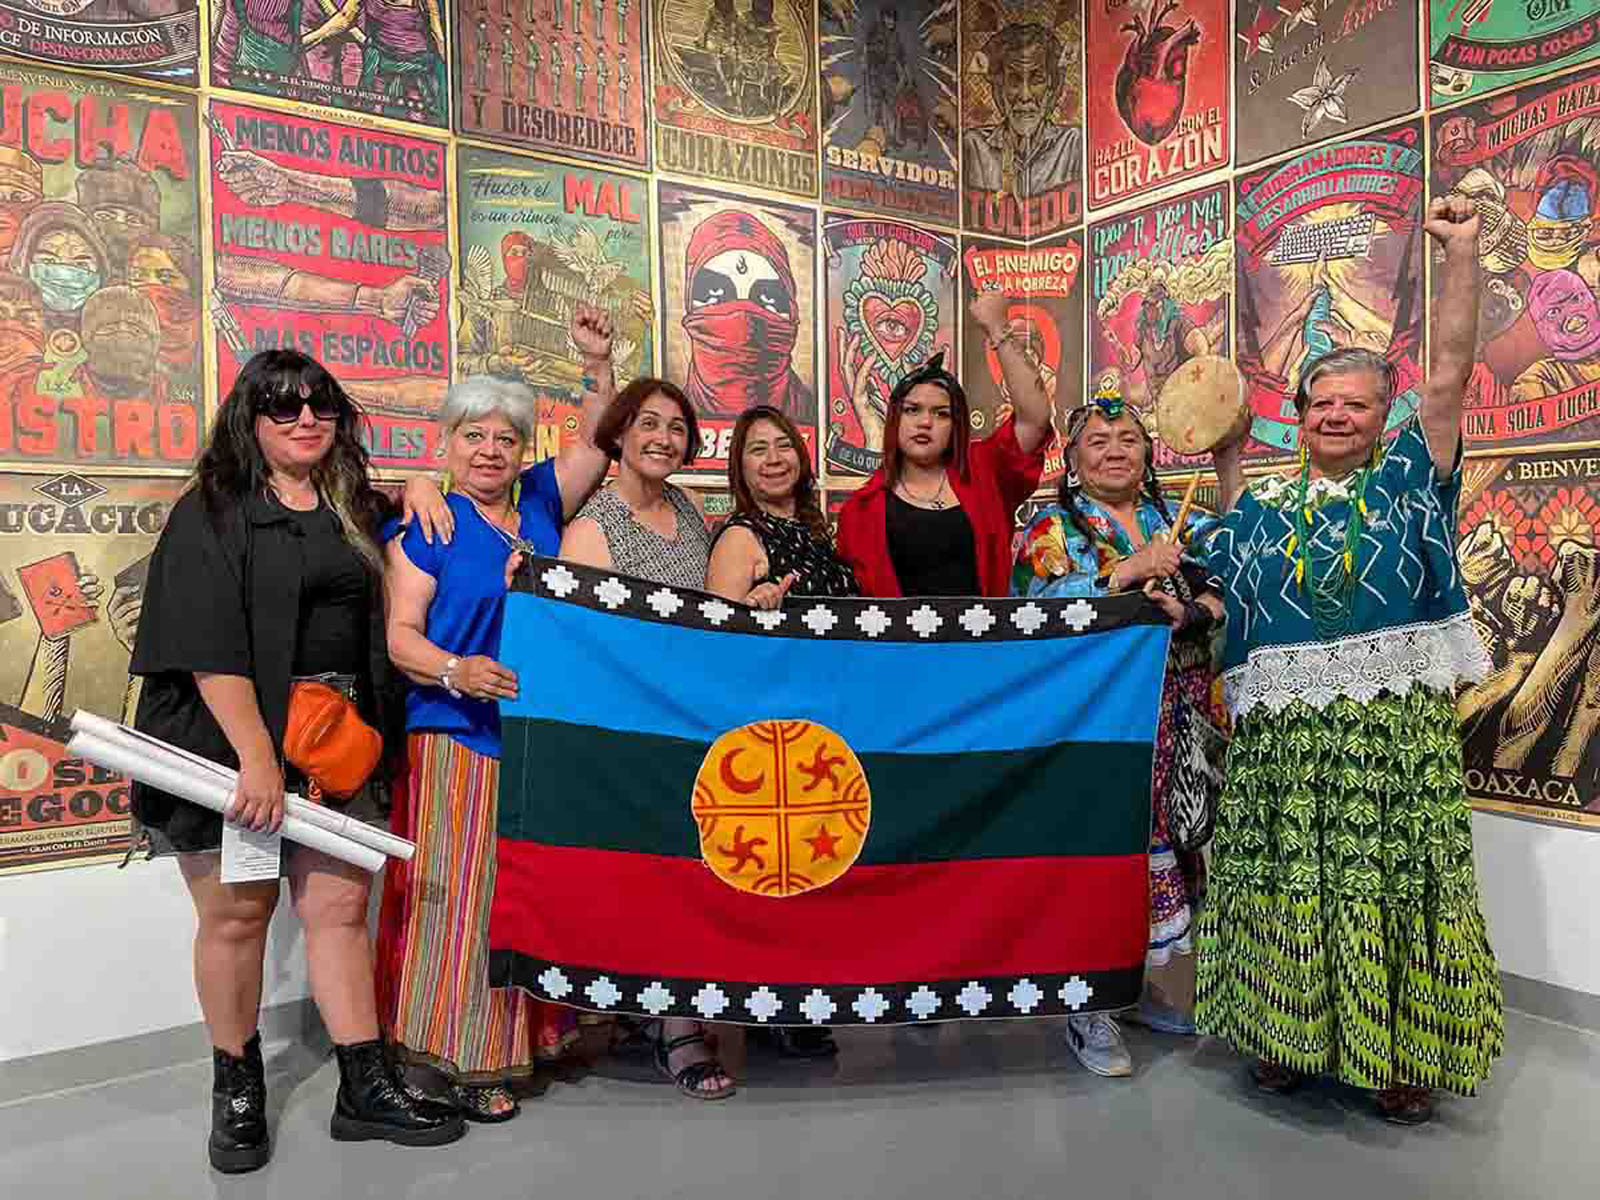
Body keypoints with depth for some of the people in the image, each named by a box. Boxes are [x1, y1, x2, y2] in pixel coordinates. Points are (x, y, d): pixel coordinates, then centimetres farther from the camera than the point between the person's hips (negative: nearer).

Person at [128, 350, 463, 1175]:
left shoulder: (354, 510, 12)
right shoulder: (213, 511, -4)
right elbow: (209, 643, -14)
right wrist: (256, 755, -21)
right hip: (230, 736, -4)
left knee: (339, 903, 5)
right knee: (237, 912, 4)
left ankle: (364, 1090, 14)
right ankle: (236, 1089, 24)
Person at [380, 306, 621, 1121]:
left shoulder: (540, 503, 12)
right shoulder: (428, 526, -1)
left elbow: (596, 441, 18)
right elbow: (399, 635, -6)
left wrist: (597, 361, 5)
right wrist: (455, 671, -24)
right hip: (461, 737, -5)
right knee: (464, 893, -3)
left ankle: (529, 1034, 25)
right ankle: (463, 1056, 10)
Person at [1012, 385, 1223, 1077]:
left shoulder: (1172, 519, 15)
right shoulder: (1053, 527, 0)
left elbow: (1218, 597, 8)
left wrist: (1185, 613, -14)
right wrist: (1130, 572, -18)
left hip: (1173, 720, 5)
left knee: (1159, 835, 10)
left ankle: (1143, 981, 27)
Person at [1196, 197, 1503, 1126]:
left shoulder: (1409, 480, 5)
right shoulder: (1267, 507, 11)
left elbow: (1452, 371, -4)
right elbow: (1231, 585, 15)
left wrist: (1463, 255, -9)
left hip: (1396, 721, -2)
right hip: (1285, 726, 2)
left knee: (1393, 879, 2)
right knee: (1289, 879, 8)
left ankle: (1406, 1055, 18)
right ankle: (1289, 1035, 24)